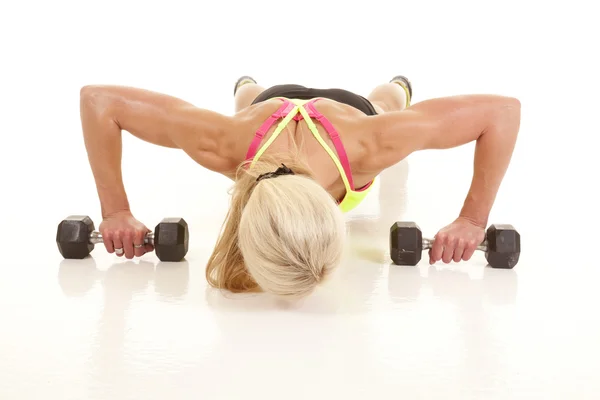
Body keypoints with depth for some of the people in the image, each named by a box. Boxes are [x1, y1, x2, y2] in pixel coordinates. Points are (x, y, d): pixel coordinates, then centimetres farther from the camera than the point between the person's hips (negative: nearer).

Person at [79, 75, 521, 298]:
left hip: (352, 109, 1)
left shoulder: (367, 147, -53)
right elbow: (98, 100, -39)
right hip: (271, 104, 0)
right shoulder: (225, 145, -52)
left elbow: (503, 109, -41)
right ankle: (248, 88, 77)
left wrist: (473, 220, -41)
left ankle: (396, 88, 77)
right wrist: (116, 211, -38)